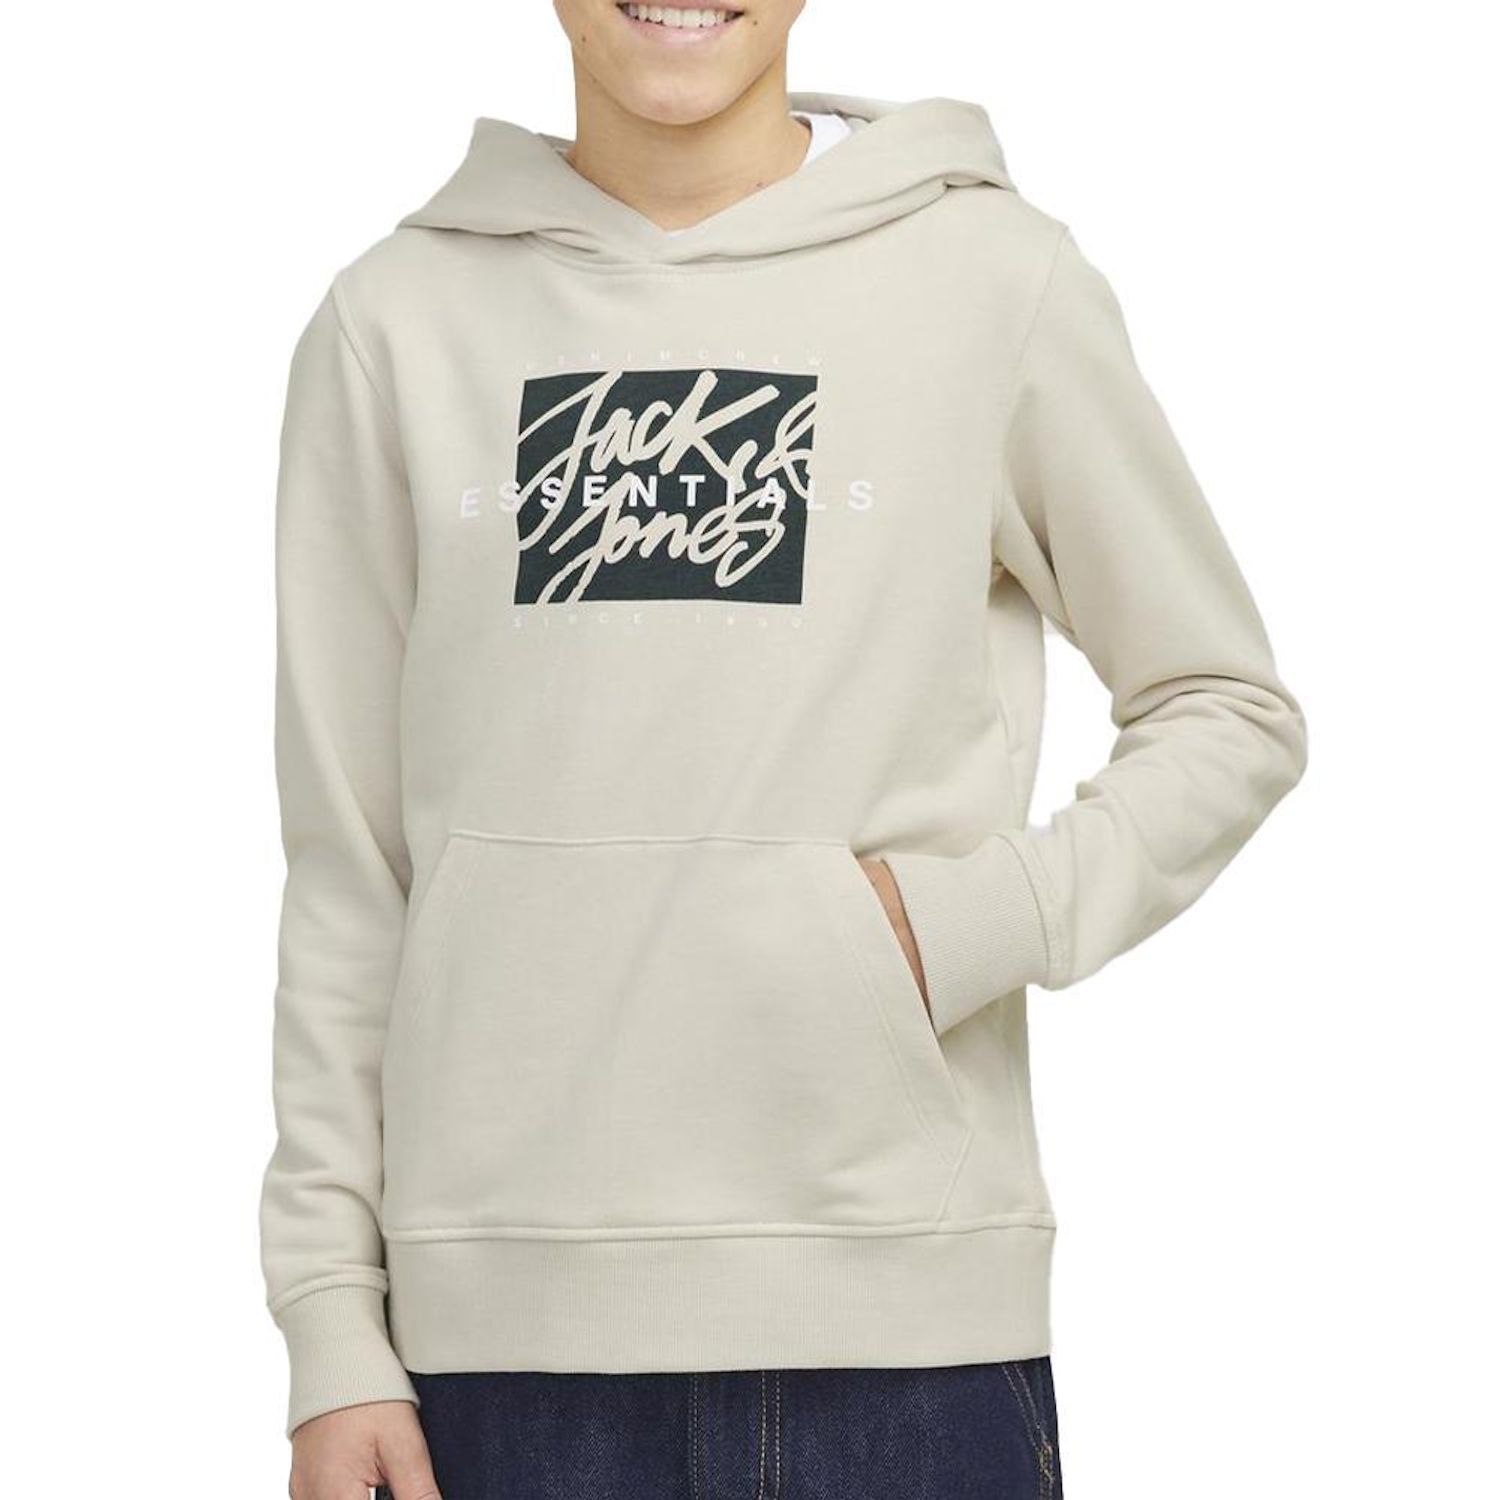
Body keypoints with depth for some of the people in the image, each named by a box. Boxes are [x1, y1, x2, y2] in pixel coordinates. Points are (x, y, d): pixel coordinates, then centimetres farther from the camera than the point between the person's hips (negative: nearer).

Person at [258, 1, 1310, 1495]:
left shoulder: (994, 277, 2)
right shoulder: (398, 319, 6)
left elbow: (1232, 711, 10)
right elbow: (346, 863, 7)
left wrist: (982, 918, -7)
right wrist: (330, 1321, 4)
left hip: (906, 1305, -1)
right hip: (509, 1307, 1)